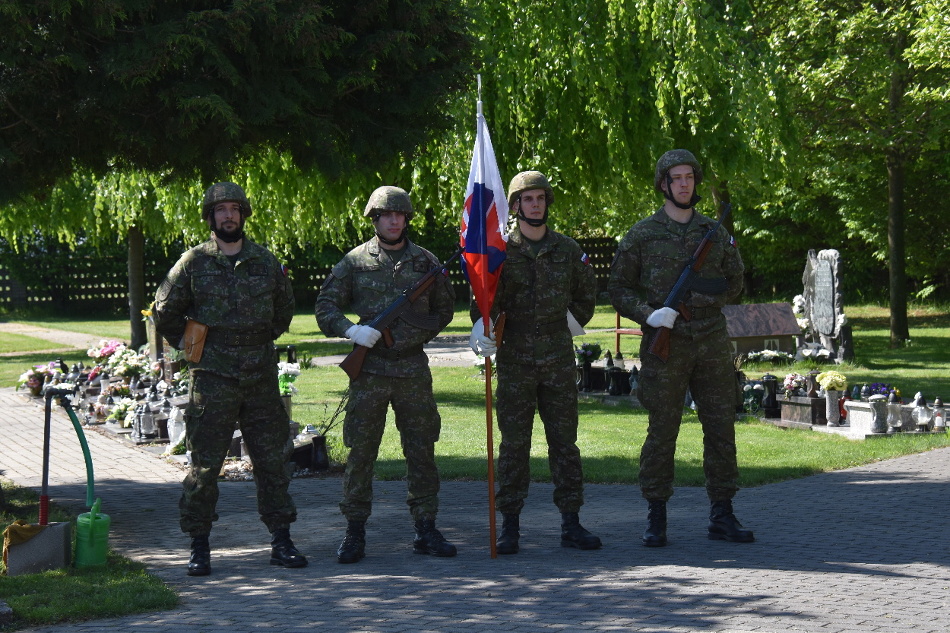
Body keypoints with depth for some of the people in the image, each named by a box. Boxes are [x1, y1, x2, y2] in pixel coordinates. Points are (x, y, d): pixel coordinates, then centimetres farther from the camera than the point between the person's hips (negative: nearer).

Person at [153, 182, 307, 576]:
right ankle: (199, 548, 7)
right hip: (212, 379, -3)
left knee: (272, 461, 6)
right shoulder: (193, 263, 0)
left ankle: (281, 543, 15)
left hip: (261, 379, 3)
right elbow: (165, 314, 6)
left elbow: (284, 309, 22)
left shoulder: (266, 261, 8)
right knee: (204, 465, -1)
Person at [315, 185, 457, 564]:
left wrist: (418, 334, 2)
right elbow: (325, 306, 4)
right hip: (370, 370, -2)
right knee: (360, 452, -1)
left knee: (422, 451, 5)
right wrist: (351, 330, -14)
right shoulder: (355, 262, 3)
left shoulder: (425, 262, 8)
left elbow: (444, 309, 18)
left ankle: (426, 531, 14)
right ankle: (355, 533, 8)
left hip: (413, 369, 2)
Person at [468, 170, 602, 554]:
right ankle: (510, 526, 7)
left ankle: (571, 524, 9)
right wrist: (482, 328, -28)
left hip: (559, 360, 2)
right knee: (514, 443, 1)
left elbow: (587, 293, 22)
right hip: (515, 361, -2)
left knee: (565, 441, 4)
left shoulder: (567, 249, 8)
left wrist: (574, 319, 7)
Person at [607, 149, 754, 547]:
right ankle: (656, 519, 7)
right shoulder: (642, 235, 2)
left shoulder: (715, 233, 11)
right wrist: (648, 314, -15)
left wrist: (710, 293, -4)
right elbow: (618, 288, 3)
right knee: (662, 431, -1)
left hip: (713, 342, 3)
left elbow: (734, 283, 18)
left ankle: (722, 515, 13)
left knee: (721, 428, 4)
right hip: (664, 342, -3)